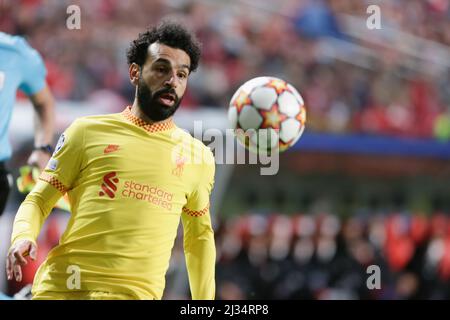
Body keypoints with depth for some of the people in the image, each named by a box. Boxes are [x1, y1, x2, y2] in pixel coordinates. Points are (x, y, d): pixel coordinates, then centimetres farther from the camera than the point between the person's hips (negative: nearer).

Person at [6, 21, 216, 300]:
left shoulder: (198, 156, 11)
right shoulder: (87, 132, 6)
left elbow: (200, 237, 21)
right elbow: (38, 201, 8)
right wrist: (22, 238, -12)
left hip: (138, 293, 1)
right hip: (62, 288, -1)